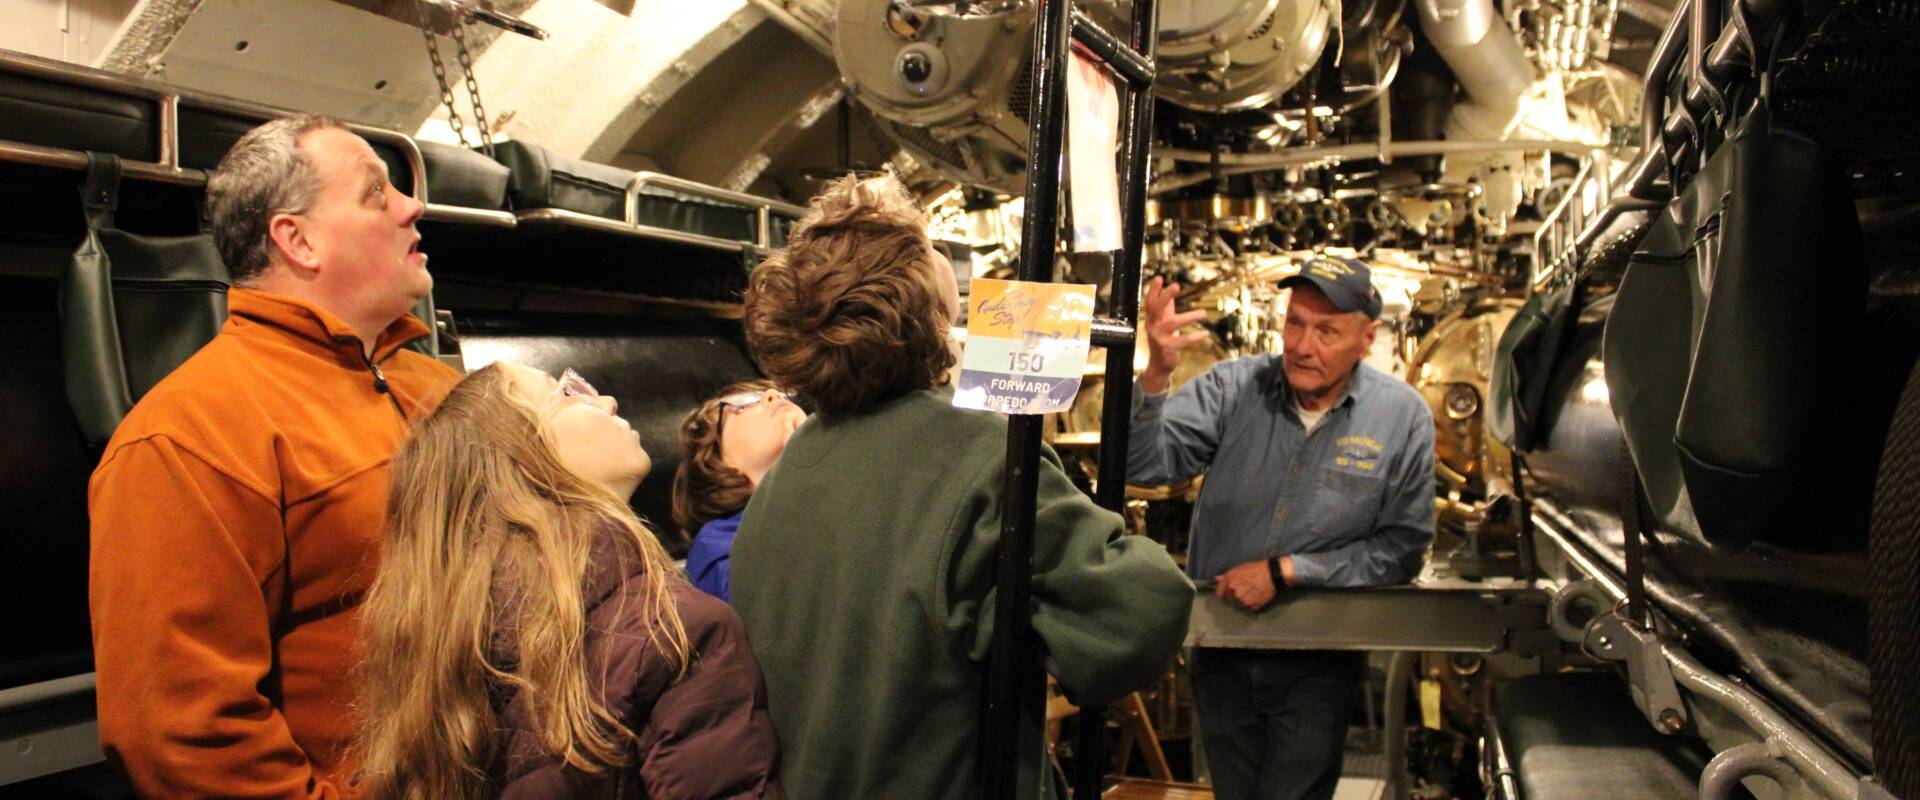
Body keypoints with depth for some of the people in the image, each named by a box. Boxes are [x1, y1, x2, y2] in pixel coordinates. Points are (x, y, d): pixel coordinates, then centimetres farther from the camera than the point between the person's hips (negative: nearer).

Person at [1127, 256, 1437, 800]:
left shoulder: (1402, 417, -10)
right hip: (1221, 648, 2)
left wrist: (1285, 571, -18)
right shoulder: (1233, 387, -10)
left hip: (1319, 664, -2)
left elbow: (1402, 547, -10)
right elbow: (1147, 464, -21)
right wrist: (1156, 373, -38)